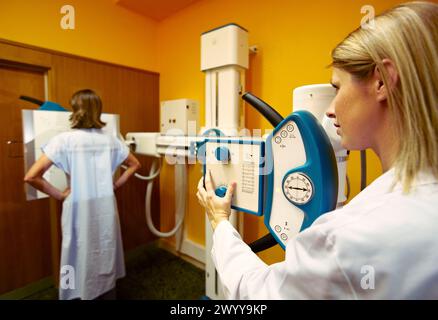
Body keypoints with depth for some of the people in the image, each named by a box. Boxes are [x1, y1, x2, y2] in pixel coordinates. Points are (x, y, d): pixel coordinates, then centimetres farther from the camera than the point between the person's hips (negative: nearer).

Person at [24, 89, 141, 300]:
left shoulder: (64, 140, -12)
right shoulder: (110, 140, 0)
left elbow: (31, 176, -15)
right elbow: (135, 165, 11)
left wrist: (59, 195, -3)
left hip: (80, 211, -3)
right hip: (106, 209, 4)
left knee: (82, 265, 14)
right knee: (106, 260, 20)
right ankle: (107, 291, 38)